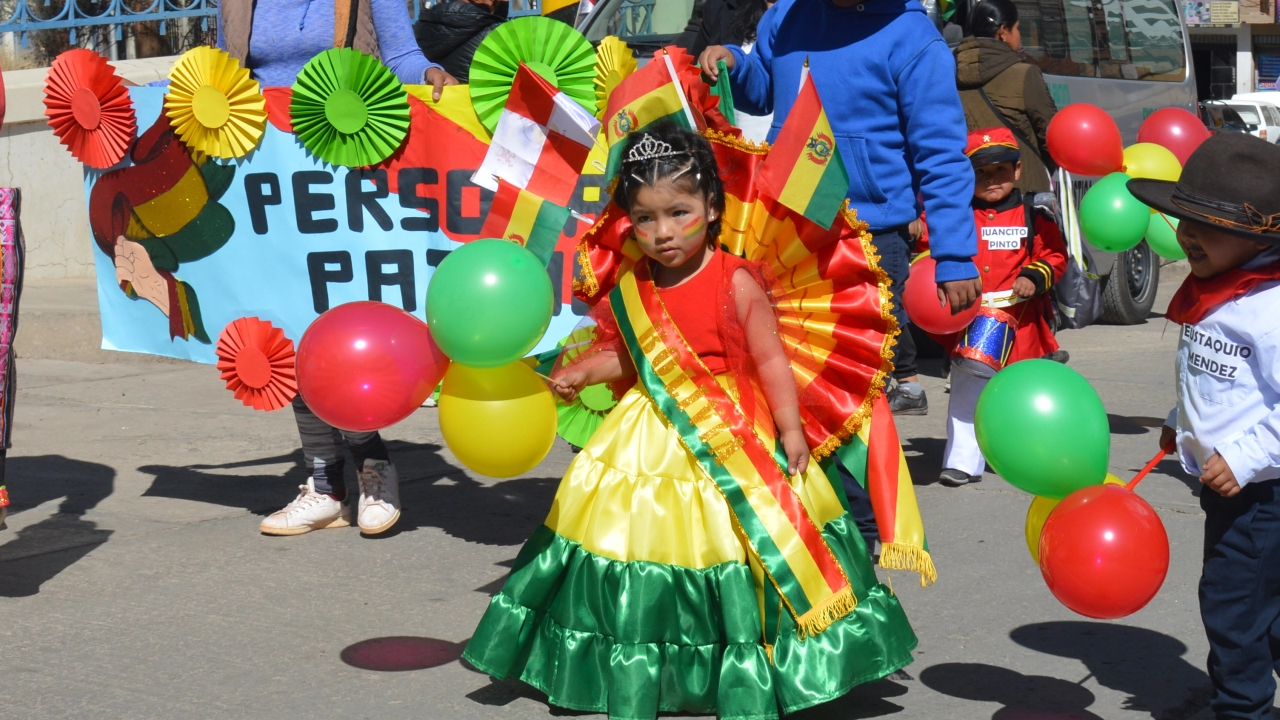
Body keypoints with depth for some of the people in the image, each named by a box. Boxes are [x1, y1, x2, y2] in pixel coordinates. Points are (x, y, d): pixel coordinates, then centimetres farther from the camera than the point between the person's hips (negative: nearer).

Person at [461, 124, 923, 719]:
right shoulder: (630, 287, 1)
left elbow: (770, 359, -10)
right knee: (635, 587, 10)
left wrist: (789, 430, -12)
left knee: (739, 593, 1)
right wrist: (579, 373, -3)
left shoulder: (735, 283, -13)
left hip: (729, 444, -4)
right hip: (650, 443, 5)